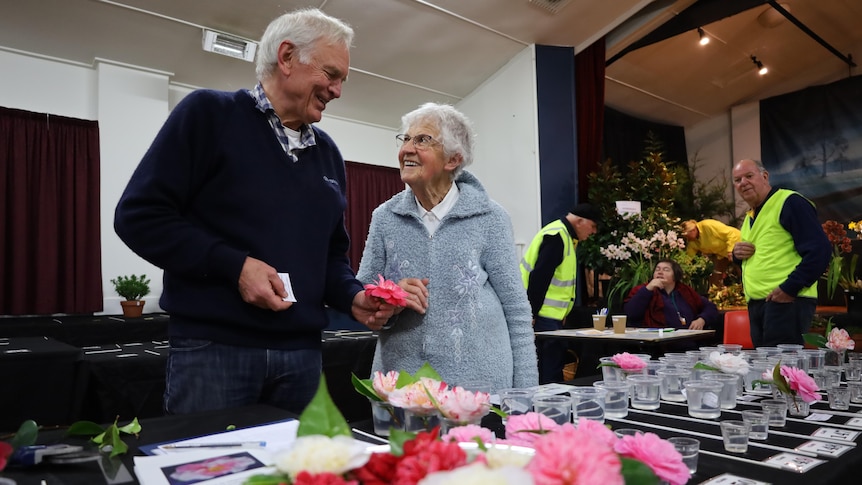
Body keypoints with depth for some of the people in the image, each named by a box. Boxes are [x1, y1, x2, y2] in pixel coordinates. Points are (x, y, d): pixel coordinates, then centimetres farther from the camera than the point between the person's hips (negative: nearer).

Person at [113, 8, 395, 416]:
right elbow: (139, 215, -9)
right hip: (213, 347, -5)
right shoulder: (209, 113, -3)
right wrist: (234, 265, -18)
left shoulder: (328, 153, 14)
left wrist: (352, 298, -1)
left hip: (301, 352, 6)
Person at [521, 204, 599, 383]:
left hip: (552, 316, 10)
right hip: (542, 315, -10)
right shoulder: (556, 236, -17)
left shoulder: (565, 236, 17)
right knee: (550, 370, -7)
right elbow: (539, 277, -23)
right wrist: (531, 315, -22)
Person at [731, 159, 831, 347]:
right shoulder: (750, 217, 20)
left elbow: (819, 250, -15)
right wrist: (737, 253, 7)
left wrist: (790, 288, -19)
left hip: (786, 301, -9)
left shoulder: (790, 202, -7)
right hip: (756, 303, 9)